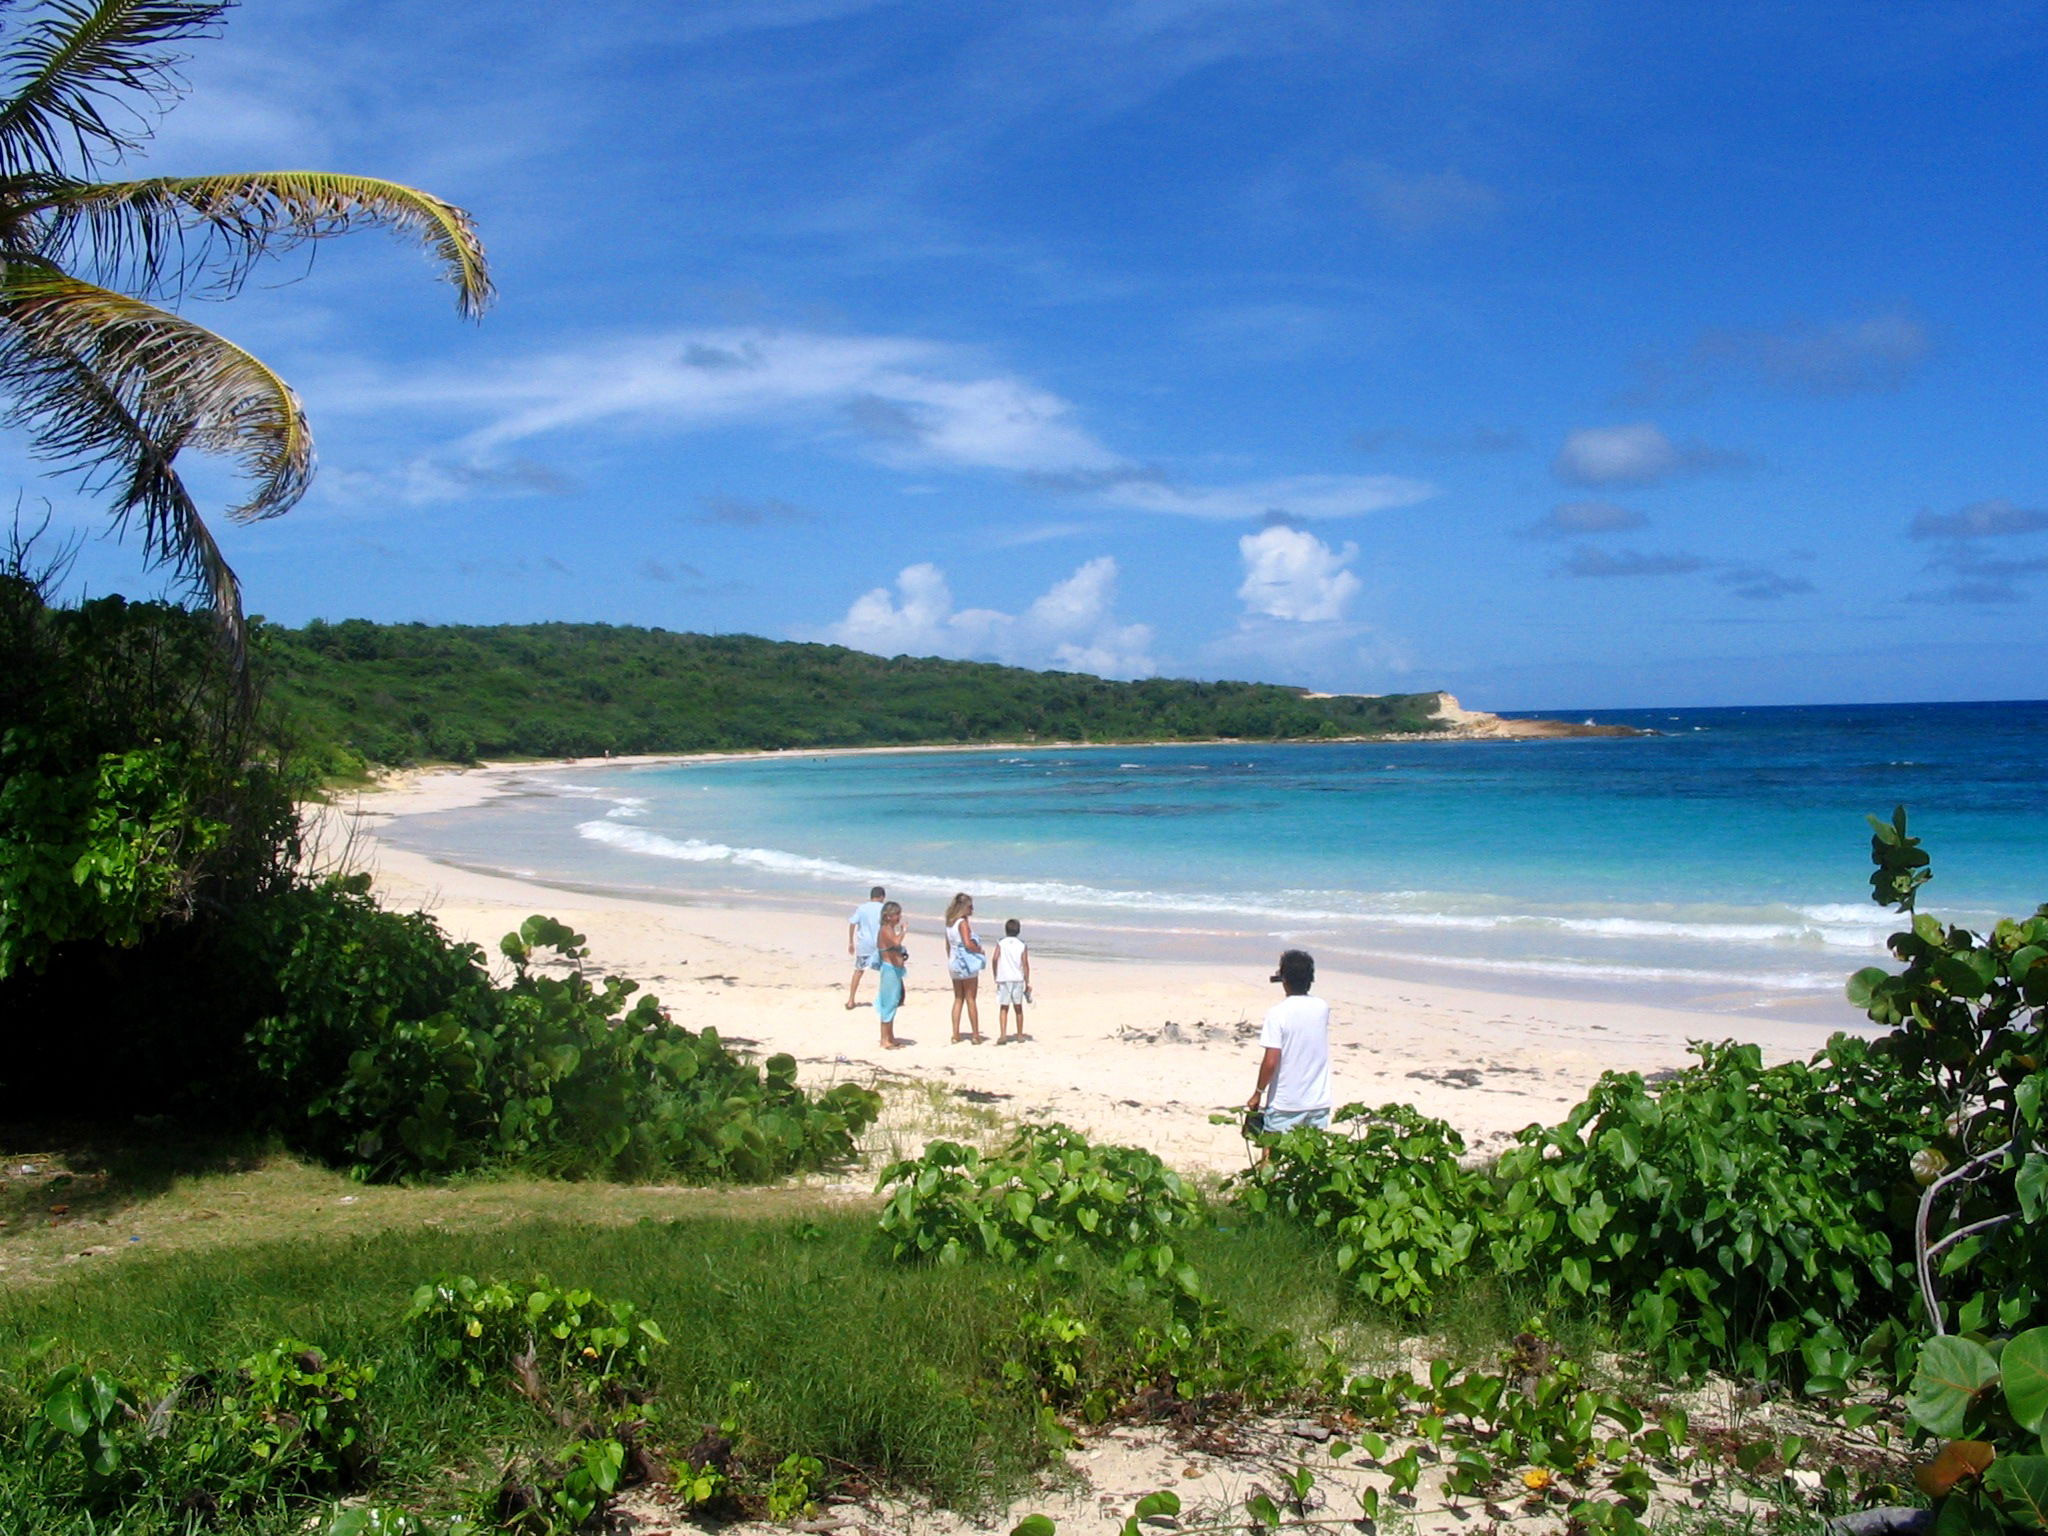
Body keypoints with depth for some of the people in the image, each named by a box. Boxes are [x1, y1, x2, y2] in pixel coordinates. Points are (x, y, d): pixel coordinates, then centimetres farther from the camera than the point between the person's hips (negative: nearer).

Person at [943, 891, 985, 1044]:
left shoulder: (949, 923, 9)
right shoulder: (963, 923, -15)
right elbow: (968, 943, -24)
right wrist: (980, 951, -8)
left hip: (954, 964, 7)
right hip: (967, 964, -7)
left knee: (958, 999, 12)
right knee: (971, 1000, 0)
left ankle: (956, 1035, 11)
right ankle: (976, 1035, 5)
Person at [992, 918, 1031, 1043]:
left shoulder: (1001, 943, 2)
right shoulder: (1022, 945, 3)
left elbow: (995, 959, -10)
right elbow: (1025, 964, -2)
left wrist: (995, 975, 2)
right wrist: (1027, 982, 2)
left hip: (1003, 979, -1)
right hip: (1018, 979, 1)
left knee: (1003, 1007, 1)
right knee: (1018, 1007, 13)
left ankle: (1003, 1034, -14)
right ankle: (1020, 1035, 20)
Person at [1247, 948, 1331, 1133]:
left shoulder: (1277, 1013, -15)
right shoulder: (1322, 1008, 0)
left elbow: (1271, 1061, -17)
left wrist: (1258, 1093, -4)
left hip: (1285, 1104, -4)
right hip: (1319, 1102, 4)